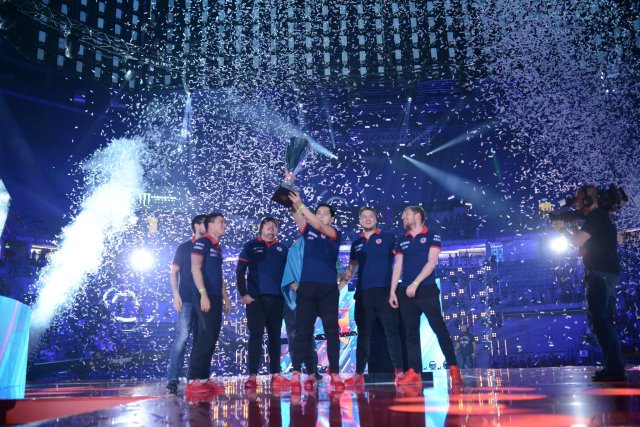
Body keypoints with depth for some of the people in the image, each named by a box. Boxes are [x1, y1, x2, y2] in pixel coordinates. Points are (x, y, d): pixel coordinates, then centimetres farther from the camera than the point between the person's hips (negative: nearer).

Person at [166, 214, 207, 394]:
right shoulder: (184, 248, 5)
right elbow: (174, 273, 2)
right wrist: (176, 295, -9)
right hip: (187, 300, -4)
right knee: (182, 337, -12)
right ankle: (172, 379, -8)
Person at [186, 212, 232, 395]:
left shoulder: (218, 248, 20)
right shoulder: (202, 242, -5)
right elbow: (195, 268, -14)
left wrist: (225, 298, 20)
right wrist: (203, 294, -21)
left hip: (216, 298, 9)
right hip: (205, 297, -9)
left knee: (212, 338, 6)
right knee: (206, 337, -14)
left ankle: (204, 378, 11)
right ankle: (193, 380, -10)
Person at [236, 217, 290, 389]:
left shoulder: (283, 249, 14)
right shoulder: (251, 246, 7)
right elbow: (240, 272, 3)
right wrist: (243, 294, -5)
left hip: (277, 298, 3)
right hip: (256, 297, -2)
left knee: (275, 336, 6)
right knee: (256, 334, -5)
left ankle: (276, 375, 10)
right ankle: (252, 375, -2)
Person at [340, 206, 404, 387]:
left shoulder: (387, 237, 5)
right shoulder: (356, 243, 17)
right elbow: (351, 268, 20)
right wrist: (338, 286, 10)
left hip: (385, 291, -4)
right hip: (363, 293, 4)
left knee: (392, 331, -3)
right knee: (363, 334, 6)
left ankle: (399, 371, 2)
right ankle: (359, 374, 9)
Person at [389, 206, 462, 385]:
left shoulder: (432, 236, 2)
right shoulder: (402, 241, 15)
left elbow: (432, 262, -8)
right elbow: (398, 267, 12)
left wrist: (415, 283, -16)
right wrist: (392, 291, 3)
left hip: (427, 290, -4)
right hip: (406, 292, 5)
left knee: (439, 329, -5)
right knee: (411, 333, 3)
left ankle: (453, 368, 1)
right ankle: (413, 372, 5)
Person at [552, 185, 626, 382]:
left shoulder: (595, 216, -9)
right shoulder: (603, 217, 22)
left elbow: (577, 241, -16)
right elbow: (584, 248, 23)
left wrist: (562, 228, 1)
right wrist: (568, 227, 15)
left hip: (600, 274, -11)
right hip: (609, 275, 11)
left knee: (598, 321, -11)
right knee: (604, 322, 13)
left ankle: (614, 368, -12)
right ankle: (615, 368, 17)